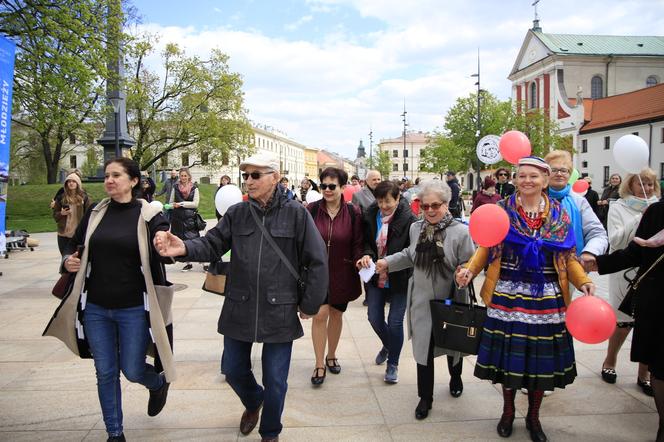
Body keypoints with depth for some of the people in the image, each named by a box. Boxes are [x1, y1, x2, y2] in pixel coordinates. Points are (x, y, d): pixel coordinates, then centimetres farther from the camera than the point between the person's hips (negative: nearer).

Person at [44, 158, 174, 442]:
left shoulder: (149, 216, -8)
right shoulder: (95, 213, 3)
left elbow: (166, 255, -12)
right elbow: (74, 245, 15)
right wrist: (68, 260, -7)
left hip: (134, 309, -3)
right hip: (96, 307, 4)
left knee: (132, 370, 4)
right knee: (105, 373, 11)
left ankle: (159, 383, 40)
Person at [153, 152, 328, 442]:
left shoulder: (296, 214, -8)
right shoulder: (236, 213, 2)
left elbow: (317, 262, -7)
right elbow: (212, 244, -6)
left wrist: (309, 304, -5)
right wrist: (184, 248, -26)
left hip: (280, 312, -3)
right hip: (239, 309, 3)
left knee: (275, 380, 9)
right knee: (233, 370, 17)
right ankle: (253, 402, 51)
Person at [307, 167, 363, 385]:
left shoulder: (353, 213, -7)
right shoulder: (312, 210, -6)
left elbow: (358, 244, -2)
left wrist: (360, 261, -19)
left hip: (342, 274, 1)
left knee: (336, 314, 15)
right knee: (320, 313, -9)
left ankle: (331, 355, 36)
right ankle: (319, 365, 5)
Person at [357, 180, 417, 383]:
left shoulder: (409, 219, -17)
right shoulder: (370, 216, -4)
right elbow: (366, 242, 6)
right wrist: (367, 255, -16)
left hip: (399, 278, -4)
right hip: (376, 277, 4)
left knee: (395, 322, 2)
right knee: (375, 318, 10)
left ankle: (393, 364, 25)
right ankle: (388, 345, 44)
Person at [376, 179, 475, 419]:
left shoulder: (461, 231, -16)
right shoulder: (416, 228, -1)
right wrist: (387, 262, 6)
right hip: (422, 301, 3)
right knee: (423, 347, 6)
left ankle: (455, 378, 51)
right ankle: (425, 397, 22)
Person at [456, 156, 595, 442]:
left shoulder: (559, 214, 5)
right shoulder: (501, 210, 1)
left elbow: (568, 258, 6)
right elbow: (486, 249, -1)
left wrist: (584, 281, -11)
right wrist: (470, 269, -19)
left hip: (546, 298, 1)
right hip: (508, 295, -1)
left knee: (541, 357, 8)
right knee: (508, 354, 6)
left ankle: (533, 417, 29)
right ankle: (508, 411, 30)